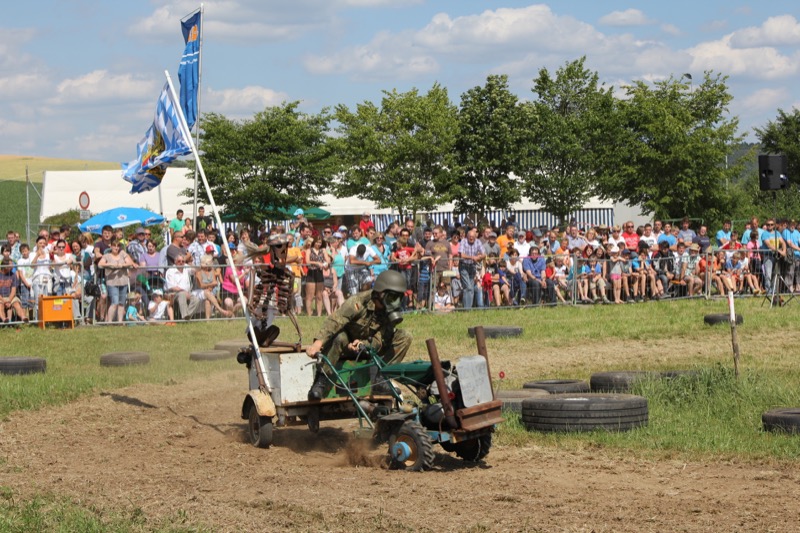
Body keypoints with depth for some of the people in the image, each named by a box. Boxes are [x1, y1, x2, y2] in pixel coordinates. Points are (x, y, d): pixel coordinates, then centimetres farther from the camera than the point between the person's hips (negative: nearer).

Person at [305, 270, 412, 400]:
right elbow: (334, 321, -40)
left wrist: (362, 344, -38)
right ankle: (321, 381, -30)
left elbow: (379, 341, -15)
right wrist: (318, 343, -56)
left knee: (404, 337, -15)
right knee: (338, 337, -40)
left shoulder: (390, 312, -10)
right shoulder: (358, 302, -26)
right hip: (347, 342, -4)